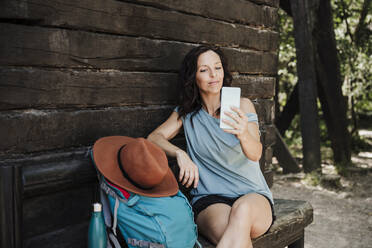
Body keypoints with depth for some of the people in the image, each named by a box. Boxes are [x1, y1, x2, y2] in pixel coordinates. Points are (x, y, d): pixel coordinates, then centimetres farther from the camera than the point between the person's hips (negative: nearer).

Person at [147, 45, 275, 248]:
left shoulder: (242, 105, 4)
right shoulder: (186, 113, 12)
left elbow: (255, 154, -12)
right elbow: (153, 138, 2)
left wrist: (243, 134, -36)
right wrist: (180, 154, -18)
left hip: (253, 196, 1)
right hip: (209, 200, 0)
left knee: (242, 210, -39)